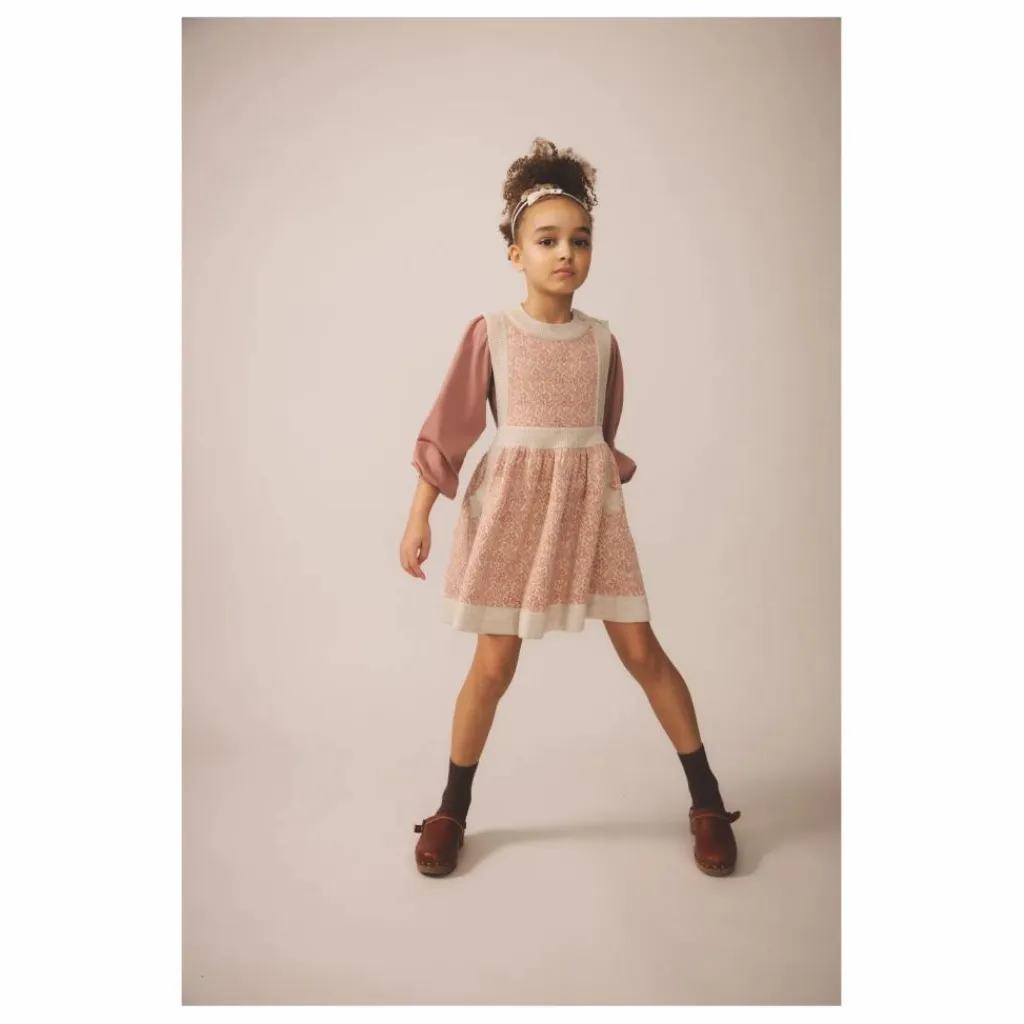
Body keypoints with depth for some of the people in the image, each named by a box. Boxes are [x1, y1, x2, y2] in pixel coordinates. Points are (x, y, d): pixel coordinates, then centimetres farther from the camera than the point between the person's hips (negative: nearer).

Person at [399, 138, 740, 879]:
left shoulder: (602, 340, 4)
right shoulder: (490, 334, -4)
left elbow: (606, 436, 13)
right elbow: (448, 430, -4)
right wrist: (419, 518, -8)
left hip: (590, 504, 2)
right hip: (510, 505, -2)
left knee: (642, 650, 3)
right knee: (494, 664, 3)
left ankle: (708, 801, 19)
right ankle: (452, 811, 24)